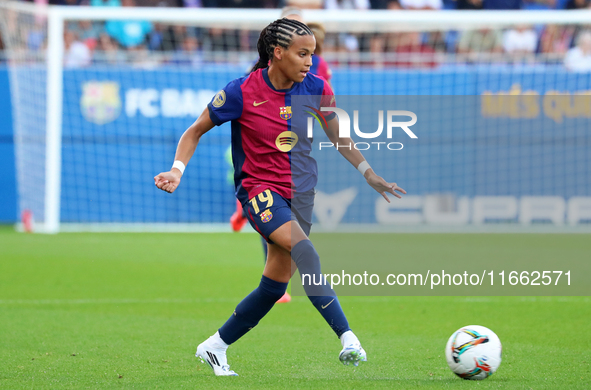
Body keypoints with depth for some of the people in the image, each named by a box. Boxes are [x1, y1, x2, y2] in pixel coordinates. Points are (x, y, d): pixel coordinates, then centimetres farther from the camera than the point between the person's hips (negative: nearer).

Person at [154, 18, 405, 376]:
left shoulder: (316, 89, -1)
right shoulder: (242, 92, -11)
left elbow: (339, 138, 15)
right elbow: (196, 131, -1)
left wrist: (371, 176, 10)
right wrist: (177, 170, -15)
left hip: (300, 193, 5)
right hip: (259, 190, -5)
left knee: (275, 285, 4)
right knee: (302, 248, -31)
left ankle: (215, 347, 24)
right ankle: (347, 337, -42)